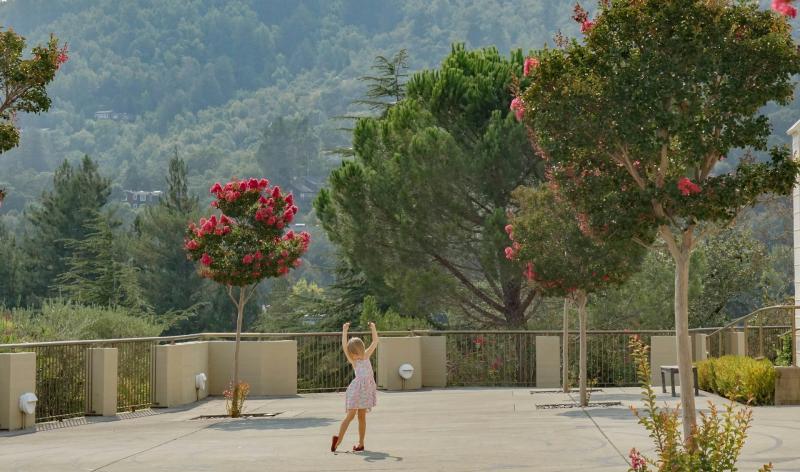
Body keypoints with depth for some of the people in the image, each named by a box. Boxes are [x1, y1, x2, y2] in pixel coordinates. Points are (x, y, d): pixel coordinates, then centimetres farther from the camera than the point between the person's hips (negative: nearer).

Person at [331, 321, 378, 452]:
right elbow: (344, 346, -15)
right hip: (356, 388, -3)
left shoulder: (366, 356, 6)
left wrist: (373, 328, -5)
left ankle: (361, 443, 8)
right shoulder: (352, 360, -2)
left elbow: (375, 342, 4)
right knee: (350, 415, -9)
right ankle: (339, 439, -7)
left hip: (366, 388, 3)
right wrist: (344, 331, -22)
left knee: (362, 416, 6)